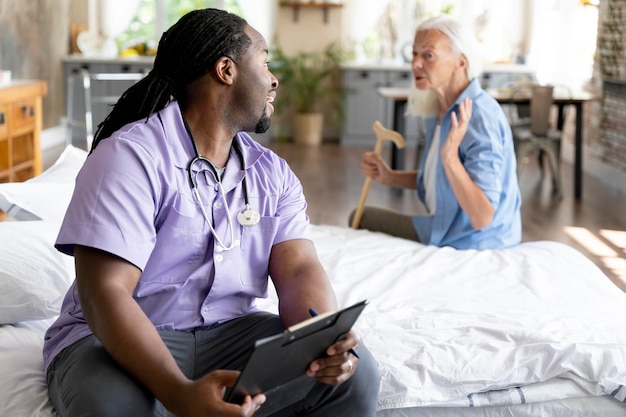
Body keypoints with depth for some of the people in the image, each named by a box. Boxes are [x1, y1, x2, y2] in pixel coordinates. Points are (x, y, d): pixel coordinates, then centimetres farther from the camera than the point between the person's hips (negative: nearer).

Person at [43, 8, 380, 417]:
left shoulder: (274, 174, 7)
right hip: (122, 339, -4)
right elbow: (105, 293, -24)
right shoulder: (130, 156, -15)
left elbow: (298, 269, -5)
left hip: (229, 332, 5)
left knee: (355, 373, -18)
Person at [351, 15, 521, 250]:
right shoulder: (438, 109, 1)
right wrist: (390, 177, 4)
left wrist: (450, 156, -39)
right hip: (444, 229, 9)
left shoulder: (480, 118, -27)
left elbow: (482, 218, -31)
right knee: (361, 218, 17)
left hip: (475, 247, -9)